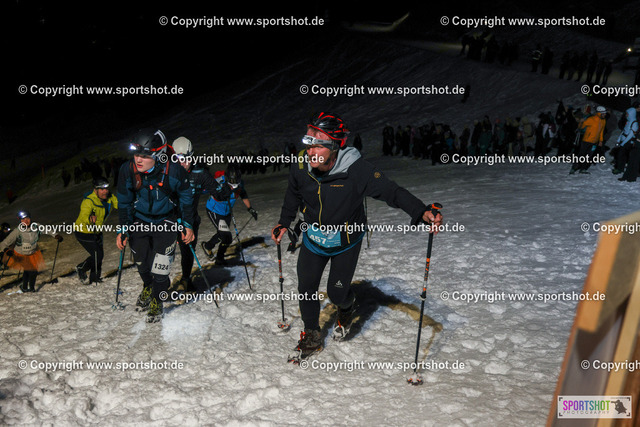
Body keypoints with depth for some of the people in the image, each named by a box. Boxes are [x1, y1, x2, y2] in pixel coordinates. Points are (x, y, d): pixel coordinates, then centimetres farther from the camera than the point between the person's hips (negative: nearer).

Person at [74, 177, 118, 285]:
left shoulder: (110, 198, -8)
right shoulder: (88, 201, -29)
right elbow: (83, 217, -42)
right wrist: (89, 219, -64)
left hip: (97, 231, 8)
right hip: (84, 232, -8)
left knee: (100, 255, 13)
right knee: (97, 255, -10)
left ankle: (94, 277, 32)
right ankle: (81, 269, 15)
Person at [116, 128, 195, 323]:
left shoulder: (174, 171, -26)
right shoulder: (127, 170, -20)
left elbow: (186, 198, -7)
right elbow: (124, 202, -4)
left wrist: (187, 225, -4)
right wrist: (123, 230, -2)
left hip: (166, 221, -2)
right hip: (139, 221, 2)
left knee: (160, 268, -7)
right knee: (142, 264, 12)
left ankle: (156, 302, 17)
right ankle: (148, 287, 44)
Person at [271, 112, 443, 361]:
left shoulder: (356, 170, -31)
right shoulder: (301, 169, -17)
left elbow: (390, 190, -29)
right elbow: (293, 196, 5)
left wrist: (421, 212, -42)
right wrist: (284, 223, 11)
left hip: (346, 242, -3)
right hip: (313, 239, 4)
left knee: (337, 294, 2)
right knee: (306, 289, 7)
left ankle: (347, 308, 43)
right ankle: (311, 336, 32)